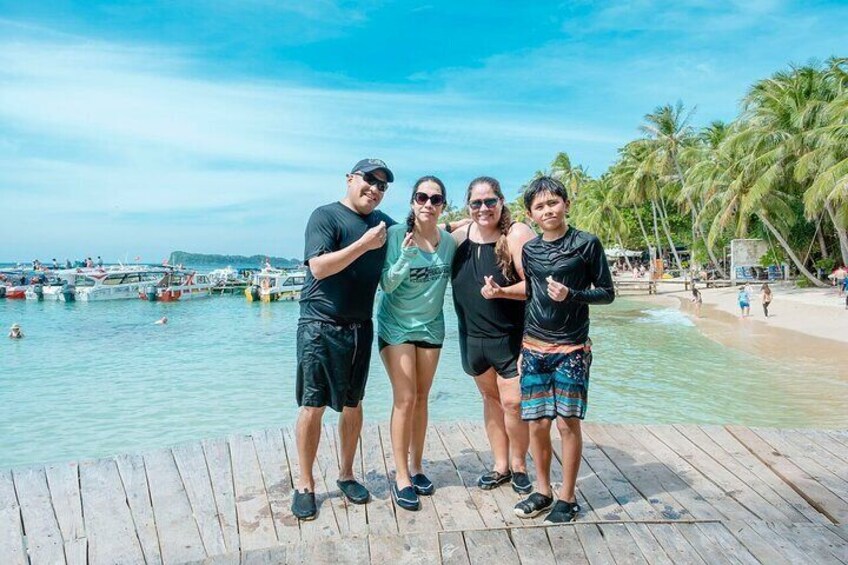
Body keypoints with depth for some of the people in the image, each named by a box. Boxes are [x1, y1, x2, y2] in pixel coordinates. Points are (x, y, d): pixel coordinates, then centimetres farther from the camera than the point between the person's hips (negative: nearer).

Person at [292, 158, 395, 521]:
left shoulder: (385, 224, 13)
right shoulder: (325, 216, -6)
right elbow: (319, 267, -17)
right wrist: (363, 244, -20)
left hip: (360, 327, 5)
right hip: (320, 325, -5)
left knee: (352, 405, 13)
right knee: (312, 406, 0)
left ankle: (346, 474, 29)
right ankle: (305, 484, 15)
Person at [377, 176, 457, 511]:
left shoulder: (449, 242, -1)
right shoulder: (397, 234, -14)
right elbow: (387, 285, -17)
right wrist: (405, 257, -29)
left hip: (431, 327, 4)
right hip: (396, 326, -4)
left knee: (421, 399, 11)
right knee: (405, 399, -8)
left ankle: (416, 467, 24)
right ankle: (401, 477, 3)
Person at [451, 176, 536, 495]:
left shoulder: (516, 234, -14)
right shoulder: (460, 237, 2)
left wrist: (502, 292, -31)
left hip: (511, 337, -5)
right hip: (473, 336, 5)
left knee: (513, 403, -2)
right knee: (491, 398, 16)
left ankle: (519, 465, 22)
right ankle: (500, 465, 30)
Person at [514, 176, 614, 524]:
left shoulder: (586, 244, -5)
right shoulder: (530, 249, 7)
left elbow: (607, 293, -1)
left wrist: (571, 295, -19)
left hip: (571, 348, -3)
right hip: (534, 347, 4)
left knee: (568, 422, 0)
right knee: (537, 423, 5)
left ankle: (567, 498, 16)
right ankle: (542, 492, 22)